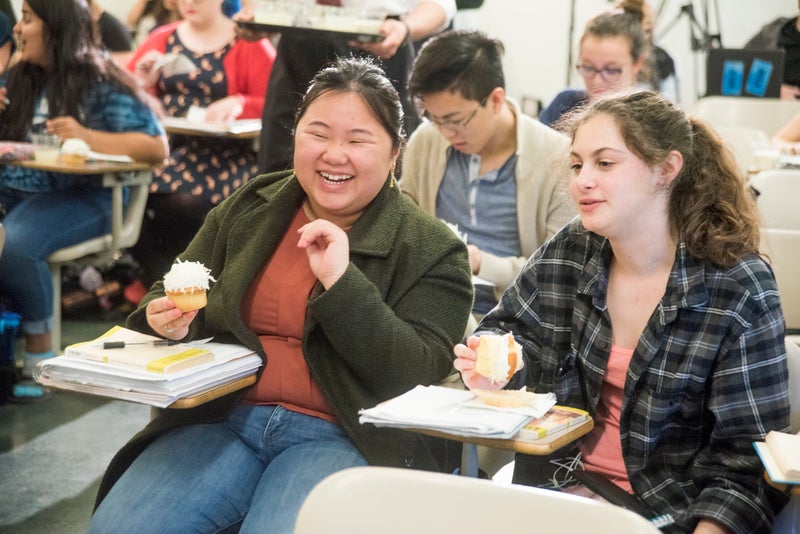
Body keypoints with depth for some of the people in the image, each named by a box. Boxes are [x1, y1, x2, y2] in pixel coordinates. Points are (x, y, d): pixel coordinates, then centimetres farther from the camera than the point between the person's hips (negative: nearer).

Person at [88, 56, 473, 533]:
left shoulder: (433, 250, -1)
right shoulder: (246, 210, 12)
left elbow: (418, 375, -11)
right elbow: (176, 294, 18)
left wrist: (341, 282, -20)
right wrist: (171, 318, -7)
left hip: (345, 439, -4)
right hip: (225, 417, 4)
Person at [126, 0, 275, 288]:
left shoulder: (249, 44, 6)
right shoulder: (161, 39, 18)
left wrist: (239, 103, -20)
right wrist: (141, 84, -2)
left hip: (219, 152, -3)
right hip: (161, 143, 4)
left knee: (185, 199, -34)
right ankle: (156, 276, -10)